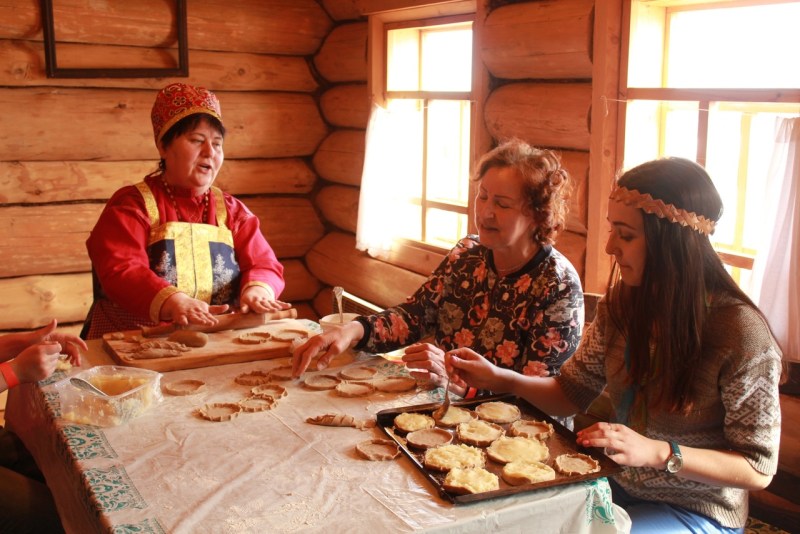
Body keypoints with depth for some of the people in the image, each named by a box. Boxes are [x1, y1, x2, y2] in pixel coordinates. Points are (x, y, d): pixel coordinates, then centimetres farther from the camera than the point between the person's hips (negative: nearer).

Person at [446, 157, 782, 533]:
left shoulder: (741, 334, -24)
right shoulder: (621, 304, -6)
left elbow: (758, 469, -17)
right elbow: (572, 394, 4)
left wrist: (658, 453, -30)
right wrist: (500, 379, -12)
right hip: (618, 485, 5)